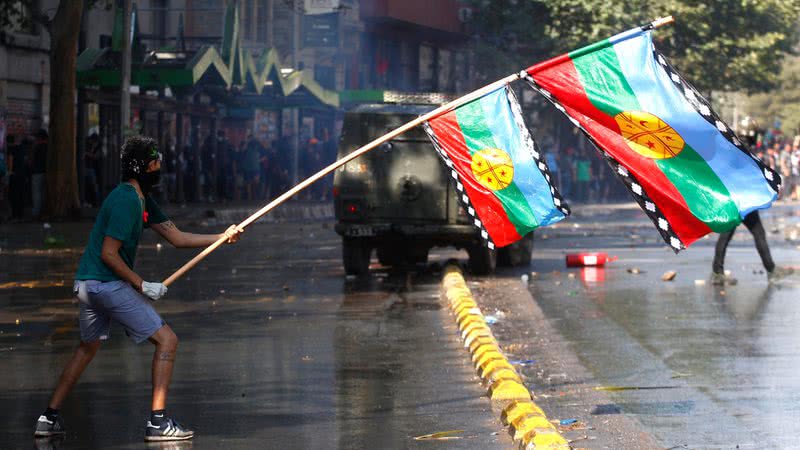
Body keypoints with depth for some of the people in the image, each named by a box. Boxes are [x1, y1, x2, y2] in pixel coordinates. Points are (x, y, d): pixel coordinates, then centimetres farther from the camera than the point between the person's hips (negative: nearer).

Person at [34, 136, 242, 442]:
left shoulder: (143, 200, 14)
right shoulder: (126, 201, -17)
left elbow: (177, 238, 16)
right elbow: (108, 253, -20)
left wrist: (222, 237, 10)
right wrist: (142, 285, -17)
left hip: (87, 285, 10)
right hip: (108, 284, -10)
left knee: (88, 347, 24)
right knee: (167, 339, -6)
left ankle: (49, 418, 25)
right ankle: (158, 421, -9)